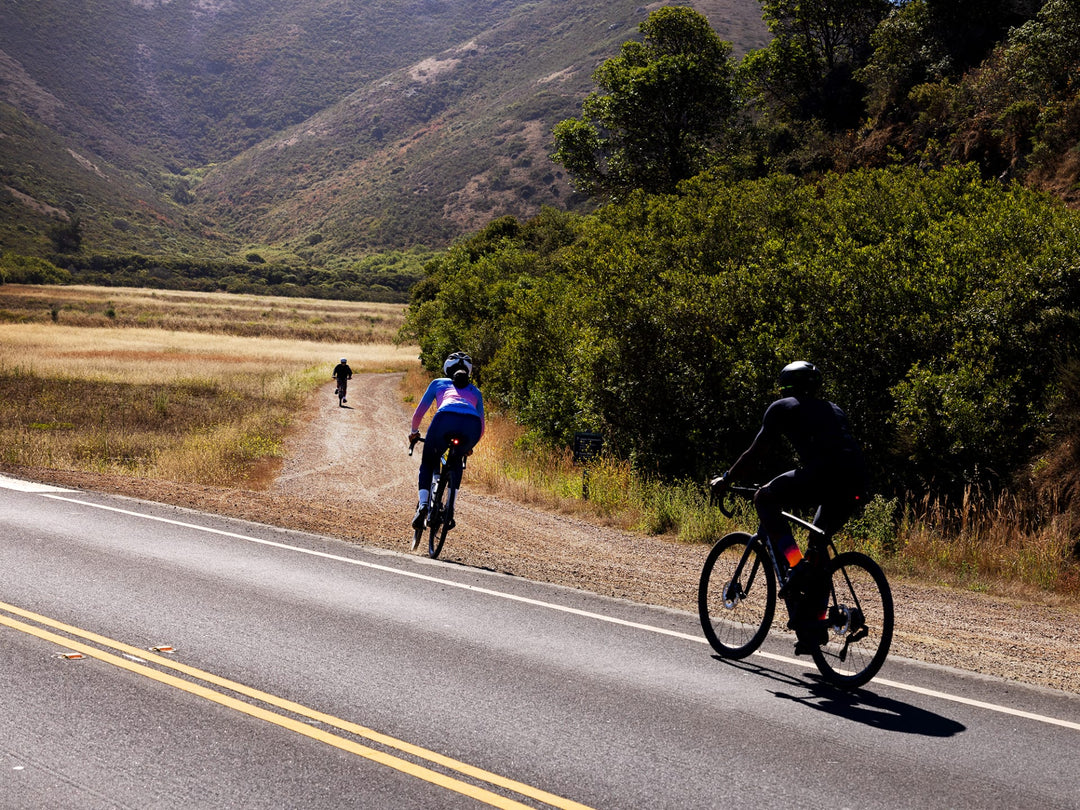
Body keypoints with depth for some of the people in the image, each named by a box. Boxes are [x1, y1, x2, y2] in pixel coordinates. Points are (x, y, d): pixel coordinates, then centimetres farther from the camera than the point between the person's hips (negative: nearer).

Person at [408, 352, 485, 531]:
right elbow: (481, 427, 37)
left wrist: (414, 432, 49)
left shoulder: (438, 383, 34)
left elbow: (418, 413, 30)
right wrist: (469, 445, 54)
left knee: (428, 463, 22)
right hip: (472, 425, 2)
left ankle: (422, 504, -1)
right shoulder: (475, 391, 39)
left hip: (445, 419, -2)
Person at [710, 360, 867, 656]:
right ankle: (815, 625, 20)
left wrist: (726, 480, 29)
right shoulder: (833, 409, 34)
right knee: (818, 544, 22)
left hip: (825, 474, -7)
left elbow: (754, 452, 17)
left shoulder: (783, 408, 17)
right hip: (856, 482, 7)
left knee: (764, 498, 14)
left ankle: (796, 566, -2)